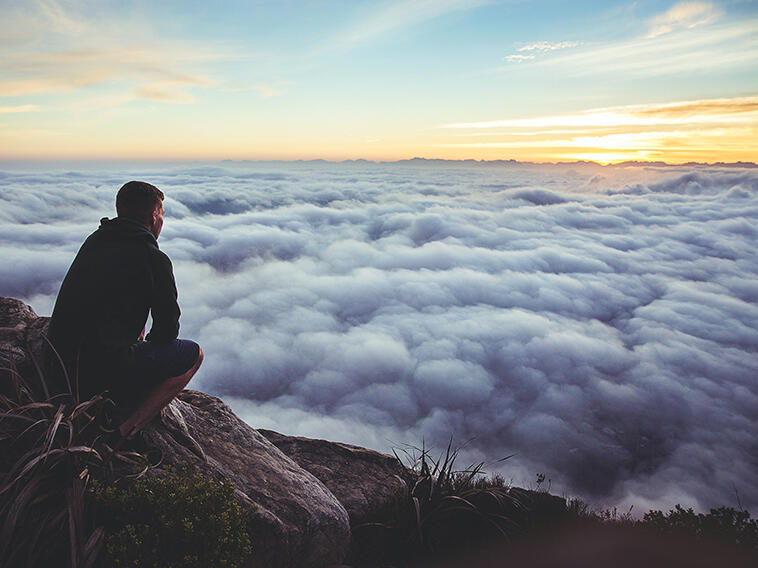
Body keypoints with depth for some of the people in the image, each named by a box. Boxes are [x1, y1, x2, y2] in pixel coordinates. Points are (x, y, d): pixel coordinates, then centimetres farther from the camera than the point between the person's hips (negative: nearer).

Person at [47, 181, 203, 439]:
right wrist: (152, 339, 18)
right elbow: (168, 329, -3)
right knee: (193, 354, 8)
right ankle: (123, 430, -2)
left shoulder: (93, 241, 11)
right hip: (103, 371, -8)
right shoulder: (154, 259, -11)